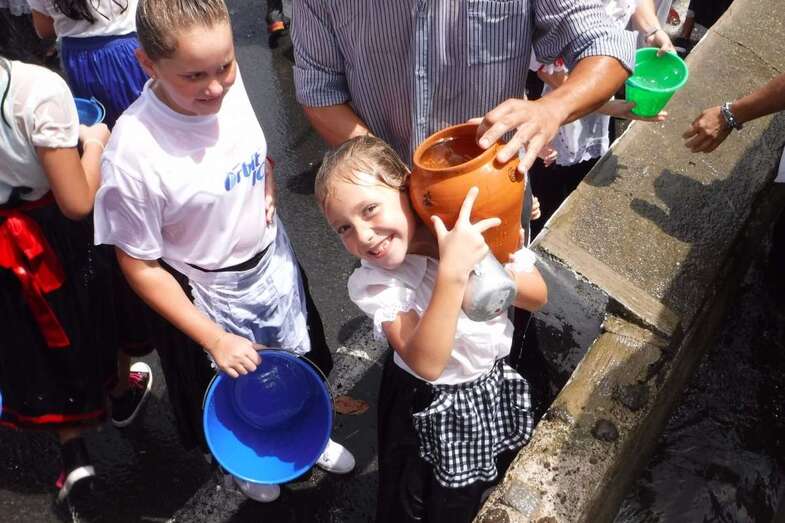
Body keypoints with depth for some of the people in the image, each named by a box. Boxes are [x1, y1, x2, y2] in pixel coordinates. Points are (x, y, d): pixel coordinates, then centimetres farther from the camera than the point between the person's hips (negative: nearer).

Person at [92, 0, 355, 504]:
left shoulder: (230, 84, -18)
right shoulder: (133, 154, -33)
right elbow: (140, 267, -20)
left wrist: (268, 189, -7)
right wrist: (215, 339, -17)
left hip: (274, 258, 5)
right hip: (211, 292, -4)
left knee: (297, 363, 28)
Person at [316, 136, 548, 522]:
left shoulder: (476, 227, -18)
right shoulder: (373, 283, -26)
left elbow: (537, 297, -10)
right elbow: (426, 363, -39)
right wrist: (451, 274, -49)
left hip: (496, 389, 3)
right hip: (431, 412, -3)